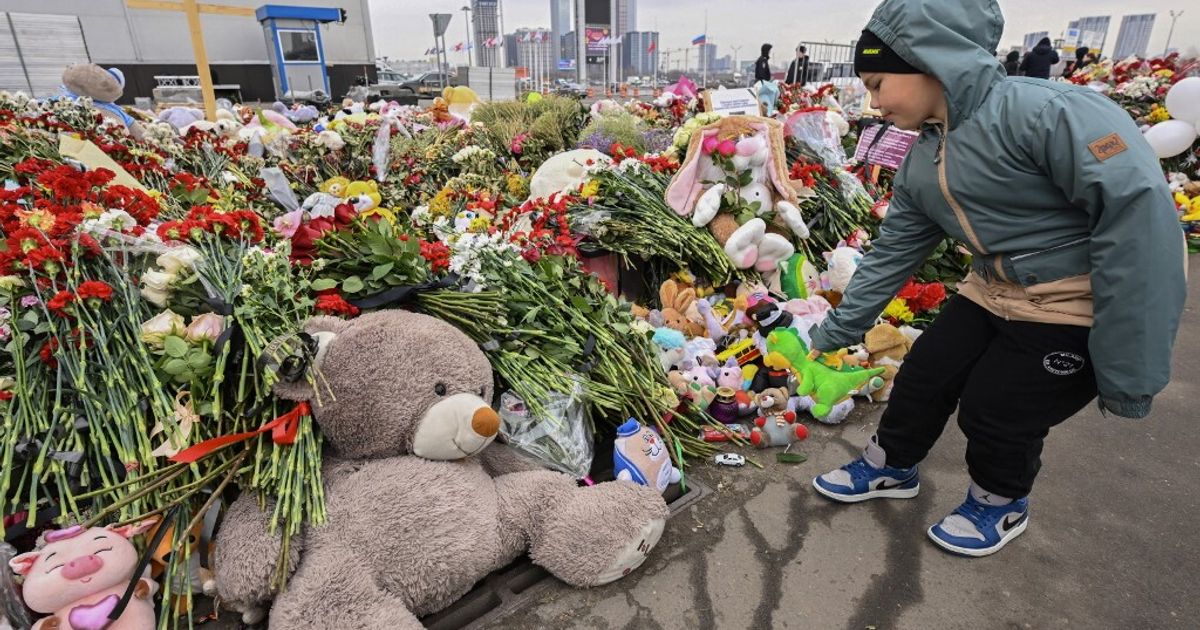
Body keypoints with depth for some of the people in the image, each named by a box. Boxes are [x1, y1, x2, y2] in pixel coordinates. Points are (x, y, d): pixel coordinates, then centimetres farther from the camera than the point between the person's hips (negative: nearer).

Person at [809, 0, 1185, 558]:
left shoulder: (1040, 111, -26)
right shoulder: (921, 166, 1)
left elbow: (1139, 209, -29)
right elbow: (892, 255, 7)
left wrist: (1129, 369, -27)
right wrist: (834, 333, 8)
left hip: (1083, 306, -7)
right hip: (995, 292, 7)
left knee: (995, 412, -1)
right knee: (924, 376, 7)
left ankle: (1000, 505, 31)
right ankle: (888, 468, 32)